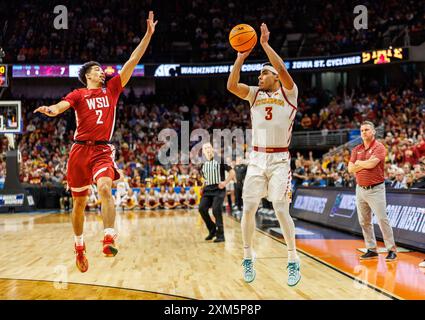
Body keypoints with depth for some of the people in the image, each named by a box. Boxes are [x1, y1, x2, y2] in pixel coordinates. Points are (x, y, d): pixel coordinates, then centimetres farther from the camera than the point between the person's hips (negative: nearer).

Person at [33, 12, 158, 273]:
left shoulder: (111, 89, 13)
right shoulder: (78, 94, 8)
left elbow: (132, 62, 10)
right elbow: (61, 106, -12)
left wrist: (148, 34, 7)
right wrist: (50, 109, -36)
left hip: (103, 150, 0)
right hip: (80, 150, 0)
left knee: (105, 188, -28)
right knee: (79, 201, 9)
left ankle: (109, 239, -36)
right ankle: (80, 247, 26)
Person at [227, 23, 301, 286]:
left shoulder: (289, 93, 0)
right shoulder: (255, 94, 10)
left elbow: (283, 71, -20)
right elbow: (231, 86, -6)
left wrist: (265, 45, -19)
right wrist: (241, 56, -11)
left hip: (280, 160, -4)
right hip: (257, 158, 4)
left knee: (281, 210, -10)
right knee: (248, 209, -1)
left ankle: (294, 261, 4)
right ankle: (248, 258, 14)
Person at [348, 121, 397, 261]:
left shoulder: (379, 147, -6)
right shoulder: (356, 149, 11)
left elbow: (372, 164, -21)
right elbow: (350, 169, 3)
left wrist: (359, 163, -3)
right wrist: (366, 164, -8)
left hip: (375, 189, -6)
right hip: (360, 189, 6)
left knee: (382, 219, -7)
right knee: (364, 222, 8)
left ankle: (392, 250, 1)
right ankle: (372, 250, 17)